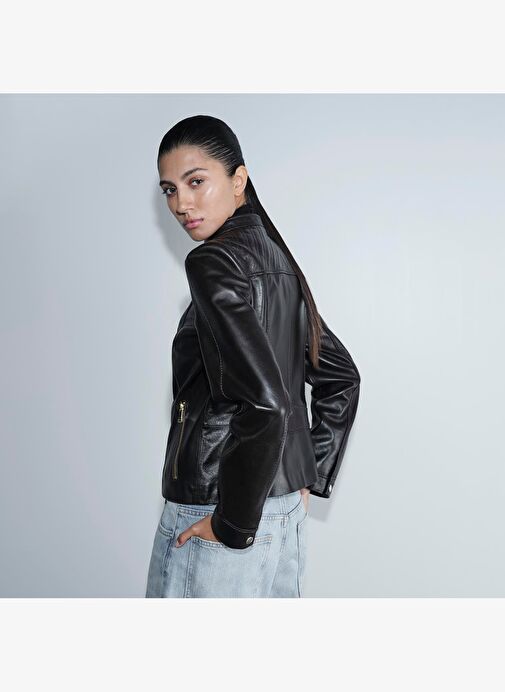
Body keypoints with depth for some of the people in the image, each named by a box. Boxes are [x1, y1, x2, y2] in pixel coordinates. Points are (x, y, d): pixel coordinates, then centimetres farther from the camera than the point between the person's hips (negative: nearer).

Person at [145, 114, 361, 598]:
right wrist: (309, 478, 16)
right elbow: (342, 379, 17)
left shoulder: (213, 261, -15)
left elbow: (266, 405, -26)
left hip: (215, 506, -8)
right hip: (286, 506, 8)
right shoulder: (277, 259, 10)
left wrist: (232, 524, -16)